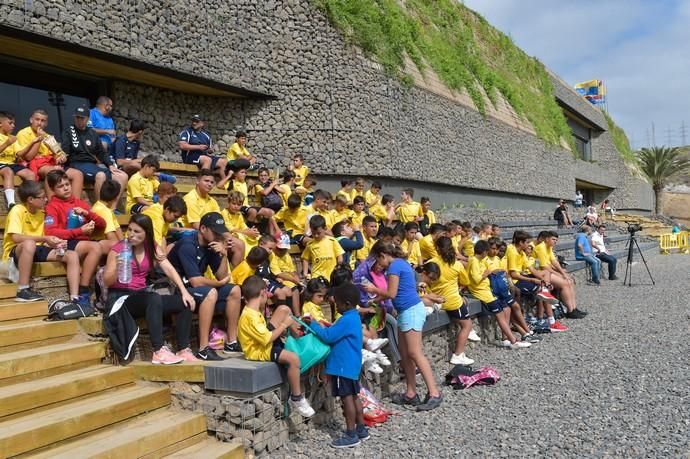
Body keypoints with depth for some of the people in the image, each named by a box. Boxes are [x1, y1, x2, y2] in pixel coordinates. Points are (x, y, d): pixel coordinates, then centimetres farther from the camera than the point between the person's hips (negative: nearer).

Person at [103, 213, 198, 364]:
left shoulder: (151, 247, 7)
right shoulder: (118, 249, -7)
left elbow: (169, 269, -3)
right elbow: (107, 282, -7)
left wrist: (184, 291, -14)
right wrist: (117, 268, -28)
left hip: (141, 296, 6)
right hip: (119, 298, -6)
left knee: (184, 302, -11)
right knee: (154, 298, -36)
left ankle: (183, 350, -11)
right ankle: (159, 352, -36)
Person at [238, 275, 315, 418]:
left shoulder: (252, 310, 3)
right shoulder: (250, 316, -28)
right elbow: (267, 339, -29)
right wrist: (284, 325, -21)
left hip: (264, 343, 10)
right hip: (258, 351, -10)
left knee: (283, 309, 6)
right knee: (293, 358, -31)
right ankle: (296, 399, -17)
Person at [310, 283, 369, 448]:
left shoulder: (346, 320, -21)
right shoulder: (353, 317, 11)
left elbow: (328, 336, -22)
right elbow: (336, 334, 17)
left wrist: (313, 324, -12)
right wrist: (329, 327, 5)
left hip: (344, 366, -10)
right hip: (351, 364, 10)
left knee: (346, 398, -3)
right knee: (353, 396, 16)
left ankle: (351, 435, 4)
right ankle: (361, 429, 25)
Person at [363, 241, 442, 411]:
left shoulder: (394, 265, -12)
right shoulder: (402, 263, 17)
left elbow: (391, 294, -13)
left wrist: (374, 290, 3)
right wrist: (377, 298, 24)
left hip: (411, 310, -10)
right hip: (407, 311, 10)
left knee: (414, 353, -10)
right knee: (405, 354, 10)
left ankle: (434, 393, -9)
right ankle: (410, 393, 13)